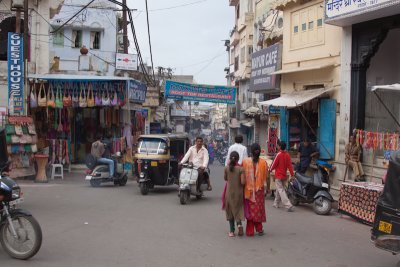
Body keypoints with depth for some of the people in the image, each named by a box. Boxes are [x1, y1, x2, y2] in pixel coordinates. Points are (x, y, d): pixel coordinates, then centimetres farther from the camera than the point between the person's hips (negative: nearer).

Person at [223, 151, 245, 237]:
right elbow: (243, 182, -16)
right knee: (238, 209, 13)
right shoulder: (240, 169, -13)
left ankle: (232, 231, 14)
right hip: (238, 192, -1)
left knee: (230, 211, 13)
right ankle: (239, 224, -15)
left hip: (229, 192, 1)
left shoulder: (227, 168, -8)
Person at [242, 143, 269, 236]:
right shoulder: (263, 162, -7)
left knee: (250, 209, 8)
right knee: (258, 208, 12)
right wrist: (268, 188, 7)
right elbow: (267, 177, -3)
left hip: (248, 189, 0)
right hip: (259, 189, 0)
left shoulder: (245, 161, -9)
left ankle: (250, 231, 11)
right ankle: (259, 228, 13)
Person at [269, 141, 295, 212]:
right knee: (279, 190, 20)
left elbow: (274, 164, -10)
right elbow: (290, 165, -1)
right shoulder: (287, 155, 1)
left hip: (278, 175, -7)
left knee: (281, 191, -8)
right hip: (284, 175, 7)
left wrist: (270, 170, 7)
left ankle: (289, 205, -19)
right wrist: (292, 174, 1)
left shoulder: (279, 154, -15)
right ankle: (276, 204, 30)